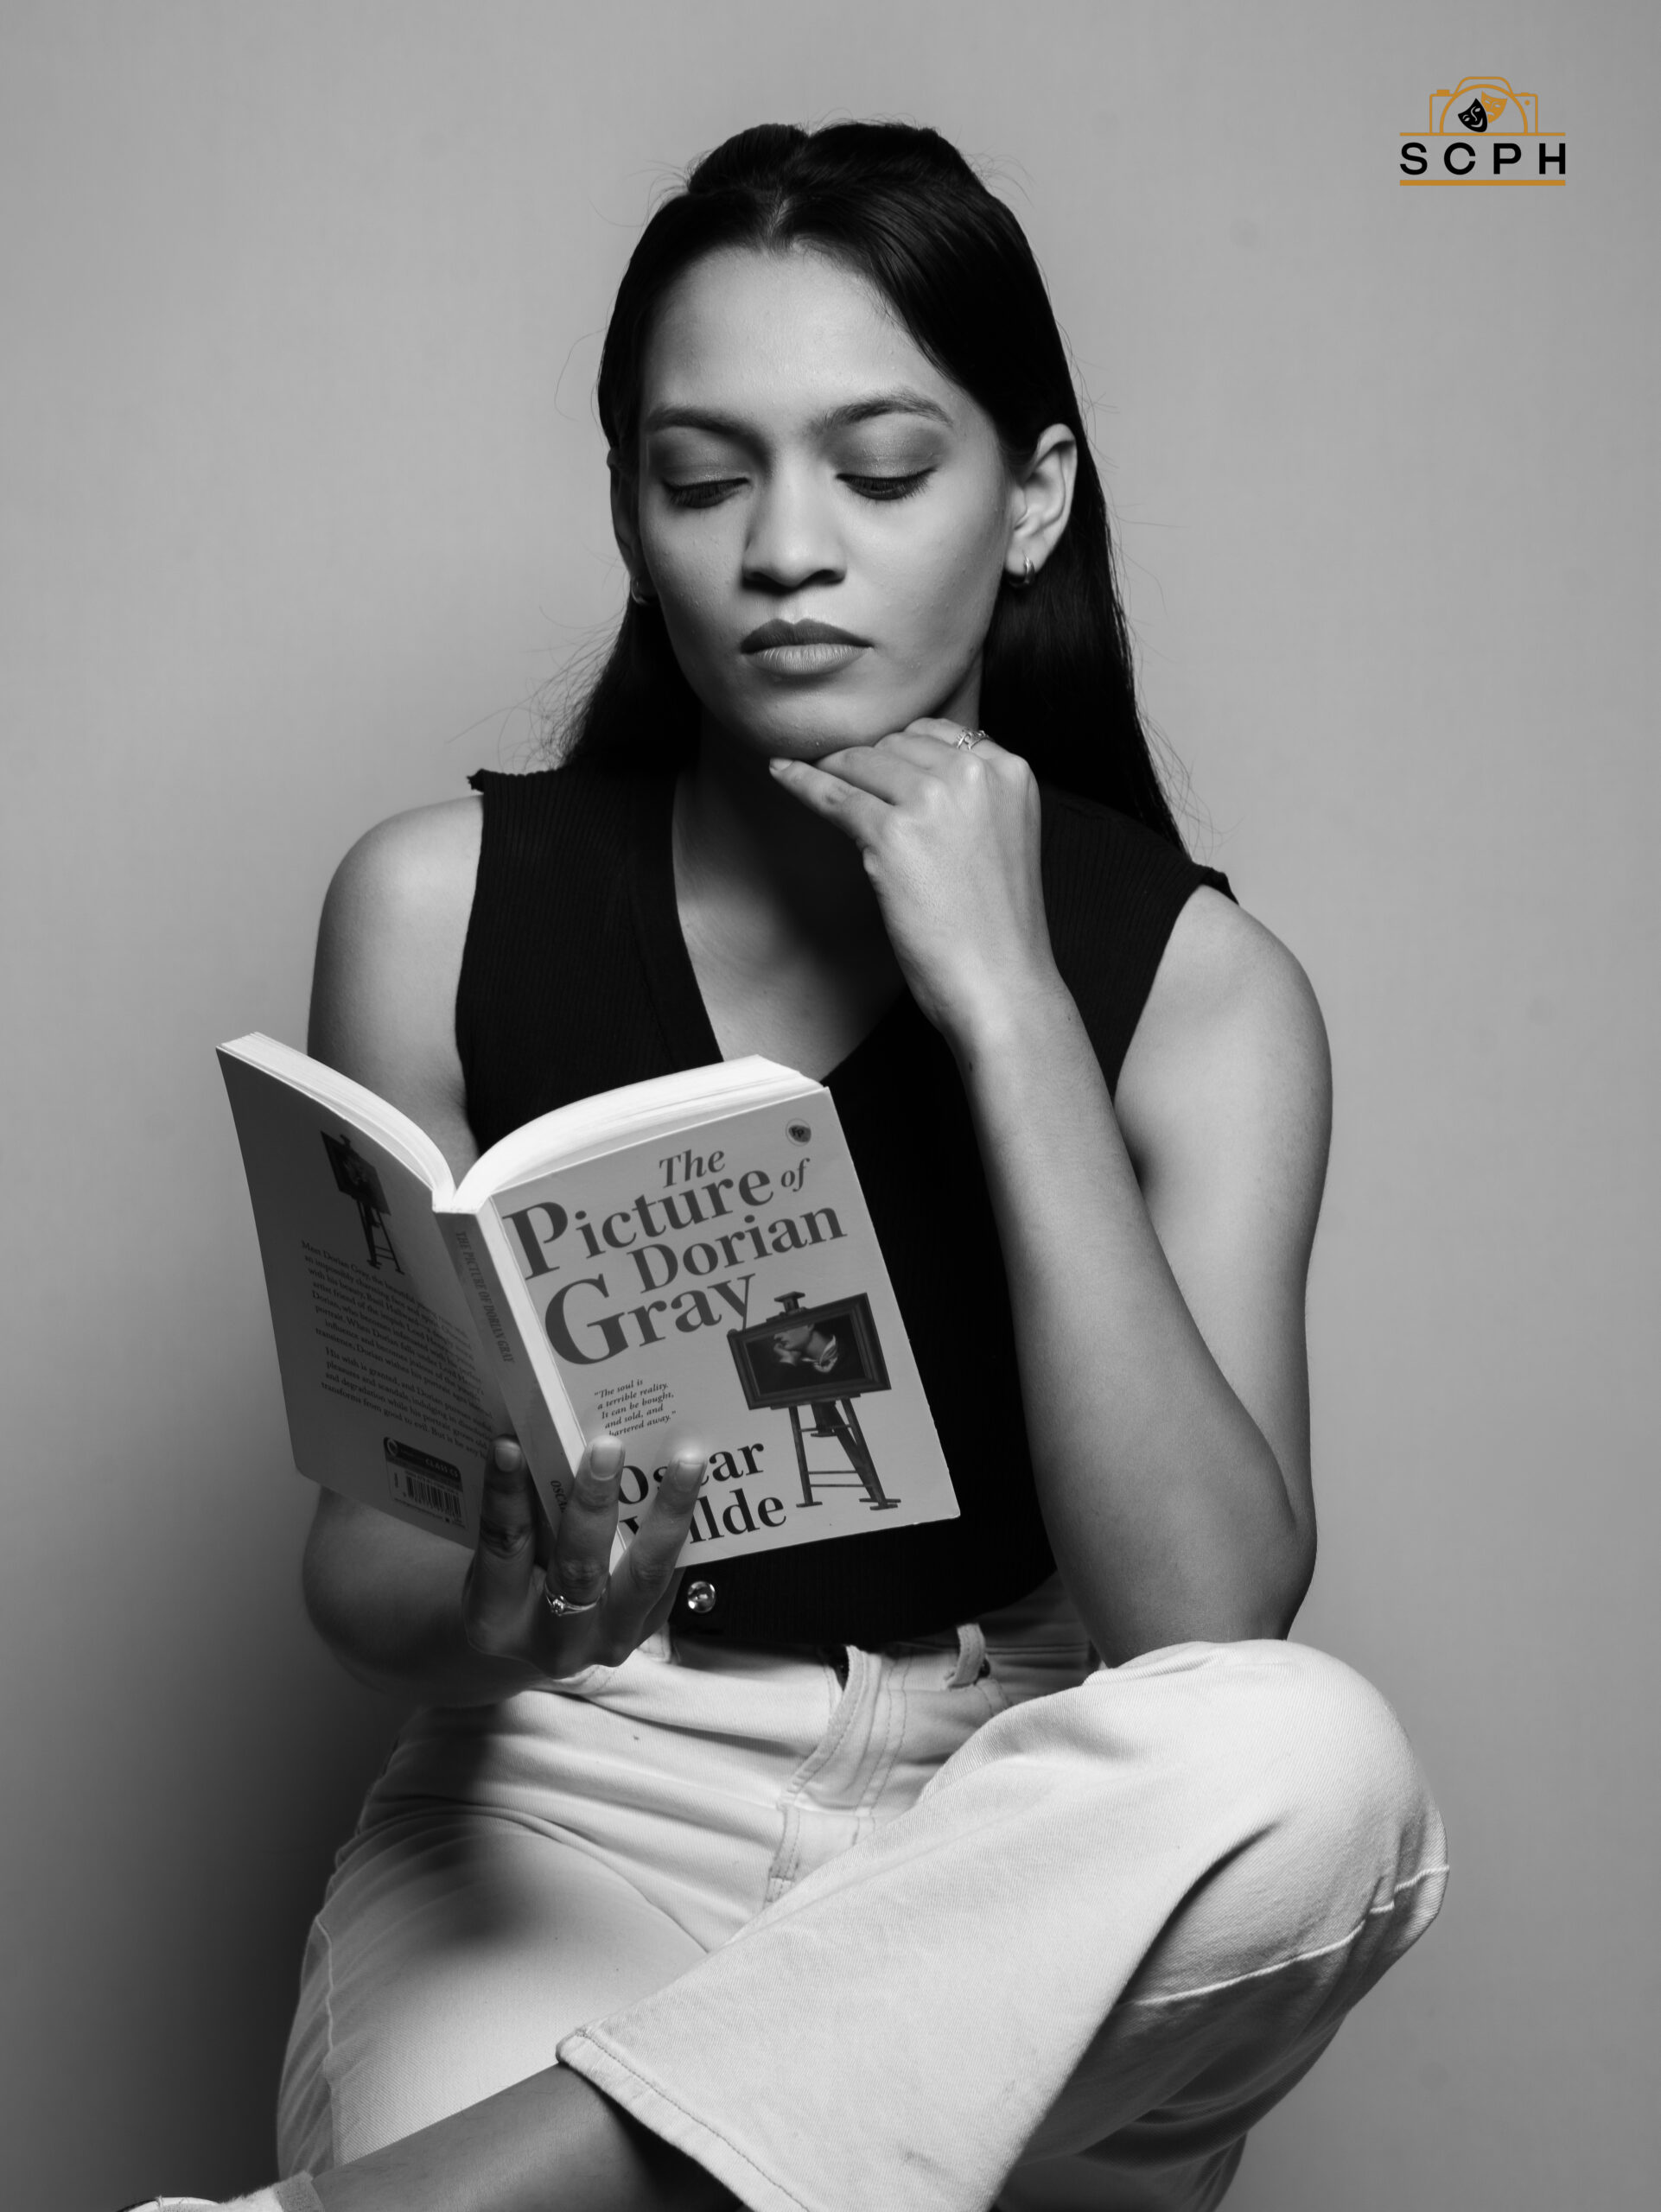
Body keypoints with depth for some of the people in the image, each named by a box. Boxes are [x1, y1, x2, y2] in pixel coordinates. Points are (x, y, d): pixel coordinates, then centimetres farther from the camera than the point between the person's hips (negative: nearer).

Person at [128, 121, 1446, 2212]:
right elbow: (360, 1553, 2)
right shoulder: (441, 905, -1)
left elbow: (1207, 1618, -16)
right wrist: (486, 1622, -23)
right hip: (565, 1805, -3)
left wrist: (1006, 1004, -17)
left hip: (1015, 1849, 3)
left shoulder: (1194, 984, -2)